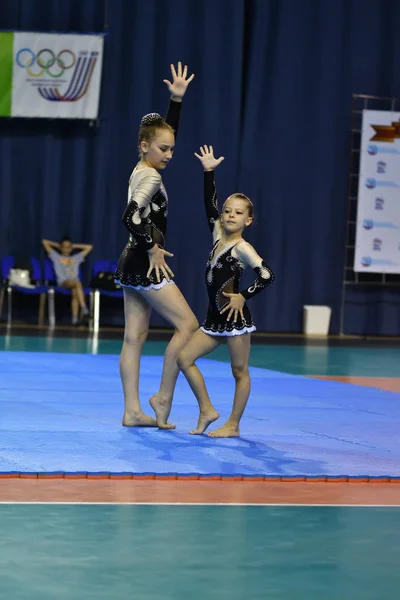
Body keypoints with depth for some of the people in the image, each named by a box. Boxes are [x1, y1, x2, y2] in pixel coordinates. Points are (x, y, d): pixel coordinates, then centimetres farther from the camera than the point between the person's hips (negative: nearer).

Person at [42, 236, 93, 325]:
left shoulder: (76, 258, 29)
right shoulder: (56, 257, 23)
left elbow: (89, 247, 34)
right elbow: (44, 242, 24)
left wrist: (74, 246, 34)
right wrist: (57, 245, 33)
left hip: (74, 282, 3)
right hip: (63, 282, -3)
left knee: (75, 291, -36)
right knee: (77, 283, -36)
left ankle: (75, 318, -48)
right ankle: (84, 310, -50)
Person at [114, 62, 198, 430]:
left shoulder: (141, 171, 11)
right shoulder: (150, 178, -15)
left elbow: (167, 132, 24)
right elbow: (131, 217, -29)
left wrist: (177, 98, 17)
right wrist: (153, 249, -19)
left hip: (133, 262, 10)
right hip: (146, 265, -10)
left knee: (135, 336, 7)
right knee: (187, 324, -4)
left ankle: (133, 411, 8)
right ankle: (163, 398, -1)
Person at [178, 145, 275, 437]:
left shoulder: (242, 248, -13)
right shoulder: (218, 235, 6)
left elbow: (267, 276, -23)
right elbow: (210, 204, 7)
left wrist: (242, 297, -17)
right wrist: (209, 171, 2)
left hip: (236, 317, -8)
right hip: (215, 319, 8)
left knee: (239, 372, 3)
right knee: (184, 358, 4)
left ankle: (233, 425, 10)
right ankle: (207, 410, 12)